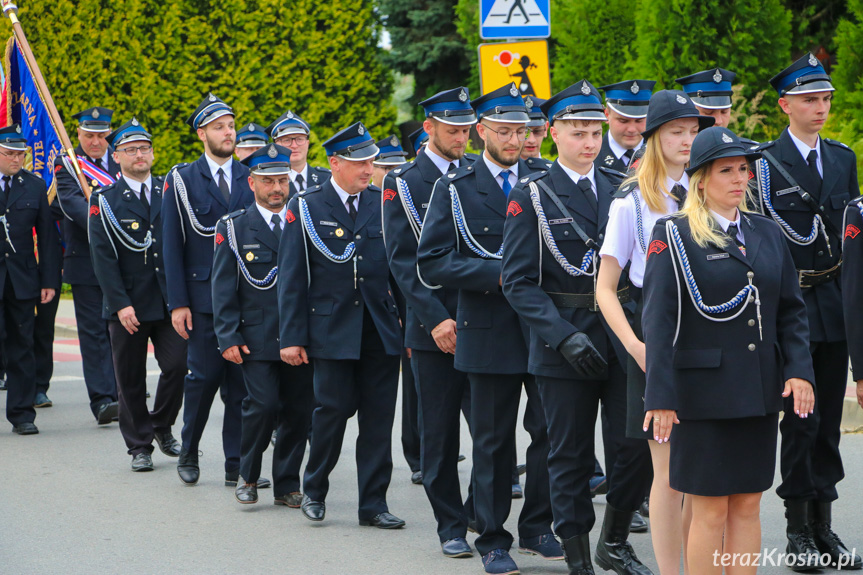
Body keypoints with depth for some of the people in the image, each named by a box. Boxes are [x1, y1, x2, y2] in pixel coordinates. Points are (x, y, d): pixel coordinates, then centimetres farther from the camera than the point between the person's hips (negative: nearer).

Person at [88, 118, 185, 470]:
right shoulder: (105, 200, 1)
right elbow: (103, 257, -5)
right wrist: (121, 304, -14)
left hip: (168, 300, 2)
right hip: (127, 304, -2)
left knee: (177, 365, -8)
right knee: (131, 379, 3)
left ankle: (162, 427, 16)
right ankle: (139, 446, 15)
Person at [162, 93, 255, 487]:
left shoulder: (251, 180, 10)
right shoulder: (182, 181, 2)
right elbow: (172, 246, 0)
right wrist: (178, 303, -6)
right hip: (203, 298, -2)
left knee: (242, 381, 2)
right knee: (204, 377, -2)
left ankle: (236, 466, 8)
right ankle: (189, 454, 18)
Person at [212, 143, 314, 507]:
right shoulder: (233, 228, 4)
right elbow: (223, 288, 2)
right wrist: (228, 338, -7)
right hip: (256, 338, -3)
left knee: (299, 411, 1)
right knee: (263, 405, -14)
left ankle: (287, 486, 15)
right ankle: (248, 476, 8)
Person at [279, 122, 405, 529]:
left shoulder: (383, 203, 9)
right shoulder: (305, 208, 1)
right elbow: (291, 277, 0)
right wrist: (291, 336, -5)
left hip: (381, 329, 3)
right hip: (332, 328, -3)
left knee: (379, 416, 2)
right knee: (334, 407, -5)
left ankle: (373, 503, 9)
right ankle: (314, 491, 17)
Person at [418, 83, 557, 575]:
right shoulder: (455, 189, 1)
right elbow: (431, 263, -6)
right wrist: (497, 273, -16)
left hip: (544, 327, 2)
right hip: (490, 333, -2)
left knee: (551, 429, 3)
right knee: (493, 440, 4)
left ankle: (537, 526, 19)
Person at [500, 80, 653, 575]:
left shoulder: (622, 189, 9)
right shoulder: (532, 195, -2)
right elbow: (518, 282, -7)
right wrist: (565, 336, -17)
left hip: (624, 337, 3)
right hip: (563, 342, -3)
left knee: (639, 443, -3)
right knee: (571, 458, 4)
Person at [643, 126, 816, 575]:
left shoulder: (767, 233, 12)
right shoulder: (673, 235, -4)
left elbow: (791, 310, 14)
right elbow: (658, 320, -9)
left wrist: (799, 369, -2)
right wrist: (661, 397, -16)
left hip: (761, 394, 5)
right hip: (703, 395, -5)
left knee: (747, 507, 9)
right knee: (710, 512, -1)